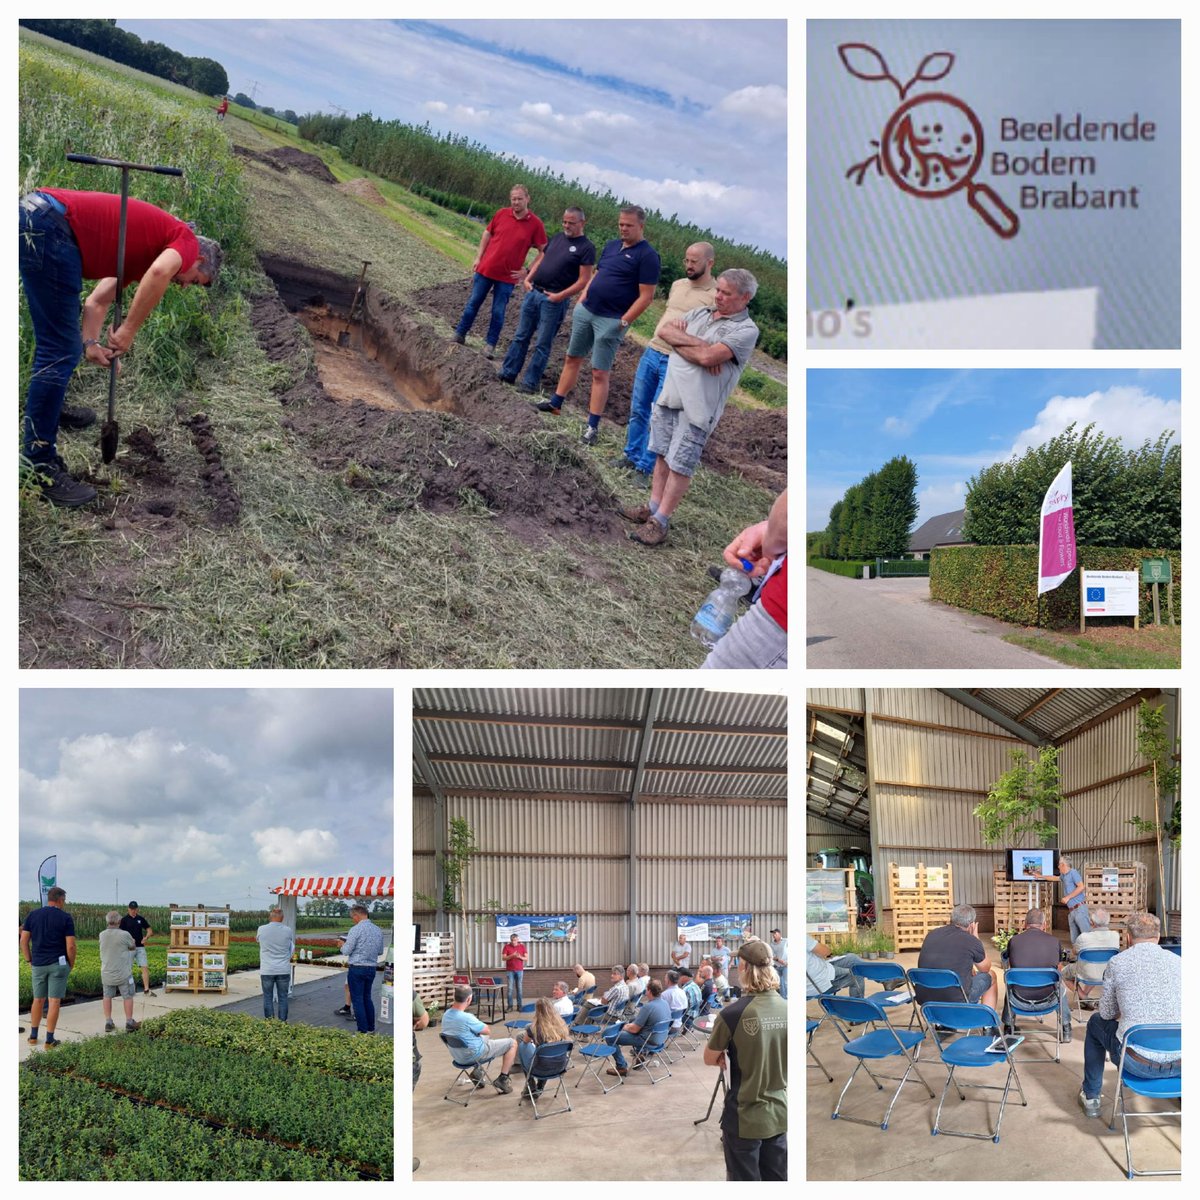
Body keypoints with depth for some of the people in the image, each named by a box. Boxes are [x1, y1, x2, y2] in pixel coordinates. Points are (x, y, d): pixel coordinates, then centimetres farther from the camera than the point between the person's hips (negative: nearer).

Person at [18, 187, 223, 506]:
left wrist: (90, 344, 15)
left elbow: (97, 301, 29)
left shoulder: (138, 249, 31)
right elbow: (160, 271, -19)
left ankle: (46, 408, 50)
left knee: (57, 338, 29)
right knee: (60, 352, -6)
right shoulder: (186, 240, 4)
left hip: (32, 214, 10)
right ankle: (38, 465, -4)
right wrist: (128, 332, -13)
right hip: (50, 227, -10)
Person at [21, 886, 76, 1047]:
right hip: (58, 963, -4)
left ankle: (33, 1036, 23)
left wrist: (29, 961, 12)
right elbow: (70, 946, -11)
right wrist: (71, 964, 3)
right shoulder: (66, 918, -7)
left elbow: (23, 941, 2)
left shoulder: (33, 915, 4)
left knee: (38, 999, 17)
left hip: (38, 964, 4)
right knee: (54, 1001, 1)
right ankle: (49, 1039, 2)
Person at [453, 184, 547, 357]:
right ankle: (459, 335, 21)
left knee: (498, 312, 3)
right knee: (473, 303, 10)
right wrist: (478, 257, 7)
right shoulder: (501, 214, -2)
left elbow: (543, 251, -3)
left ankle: (491, 345, 14)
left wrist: (527, 270, -8)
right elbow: (487, 234, 12)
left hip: (507, 277, -2)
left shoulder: (535, 224, -9)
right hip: (486, 269, 2)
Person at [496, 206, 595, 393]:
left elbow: (584, 280, -12)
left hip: (554, 300, -6)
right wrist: (528, 278, 4)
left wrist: (561, 296, -18)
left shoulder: (586, 248, -8)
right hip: (533, 292, 6)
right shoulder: (557, 238, 13)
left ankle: (530, 383, 7)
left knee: (542, 345, 1)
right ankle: (508, 373, 19)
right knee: (520, 336, 11)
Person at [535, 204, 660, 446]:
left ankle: (593, 426, -1)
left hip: (611, 321, -7)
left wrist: (623, 322, -16)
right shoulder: (612, 246, 11)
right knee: (572, 359, 16)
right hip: (585, 311, 7)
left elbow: (646, 297, -14)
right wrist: (581, 301, 10)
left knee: (600, 373, -5)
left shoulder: (647, 256, -12)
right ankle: (555, 403, 30)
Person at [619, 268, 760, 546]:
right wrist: (694, 342, -11)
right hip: (669, 397, 6)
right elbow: (666, 331, 3)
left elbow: (709, 356, -20)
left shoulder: (746, 330, -8)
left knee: (680, 465, -3)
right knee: (662, 455, 13)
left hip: (697, 407, -6)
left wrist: (680, 340, -5)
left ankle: (660, 521, 3)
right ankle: (653, 508, 24)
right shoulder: (700, 314, 14)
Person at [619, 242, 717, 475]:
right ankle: (631, 455, 26)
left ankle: (645, 468, 7)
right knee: (638, 409, 12)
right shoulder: (678, 285, 12)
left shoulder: (716, 297, -11)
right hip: (651, 353, 7)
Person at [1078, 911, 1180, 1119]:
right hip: (1179, 1064, 3)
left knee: (1096, 1022, 29)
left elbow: (1107, 1013, 8)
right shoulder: (1178, 962, 3)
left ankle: (1090, 1097, 36)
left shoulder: (1117, 963, -3)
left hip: (1138, 1063, -2)